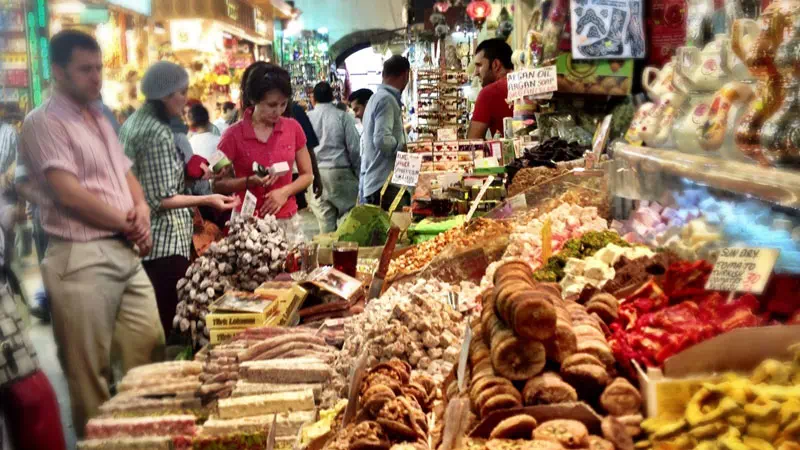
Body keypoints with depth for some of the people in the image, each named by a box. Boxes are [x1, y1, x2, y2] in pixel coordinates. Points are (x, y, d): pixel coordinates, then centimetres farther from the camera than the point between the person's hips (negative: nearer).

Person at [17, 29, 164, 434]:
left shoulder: (100, 119, 17)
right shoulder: (43, 122, -9)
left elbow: (125, 175, 22)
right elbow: (69, 194, -17)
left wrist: (141, 209, 0)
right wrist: (127, 225, -7)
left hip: (126, 252, 8)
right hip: (82, 259, -8)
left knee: (150, 350, 11)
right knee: (90, 370, 1)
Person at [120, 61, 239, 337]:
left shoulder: (134, 122, 12)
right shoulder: (158, 133, -18)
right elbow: (160, 199, -20)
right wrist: (207, 200, -21)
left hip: (143, 238, 10)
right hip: (163, 241, -10)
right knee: (168, 319, -2)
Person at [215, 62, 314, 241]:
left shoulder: (293, 128, 2)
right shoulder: (234, 135, -7)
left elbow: (307, 175, 9)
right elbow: (218, 184, -3)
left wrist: (285, 192, -9)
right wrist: (250, 181, -20)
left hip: (288, 222, 3)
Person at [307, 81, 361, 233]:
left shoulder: (307, 118, 2)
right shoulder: (343, 116, -2)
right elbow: (354, 148, -3)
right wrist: (358, 174, 7)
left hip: (316, 173, 2)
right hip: (340, 172, -2)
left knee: (325, 220, 3)